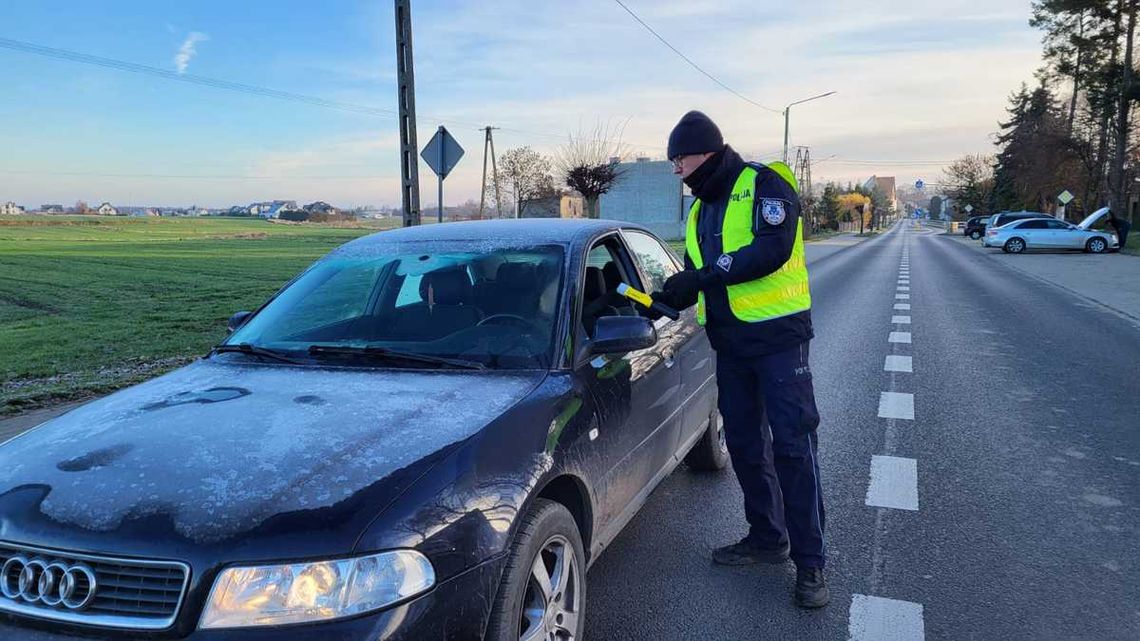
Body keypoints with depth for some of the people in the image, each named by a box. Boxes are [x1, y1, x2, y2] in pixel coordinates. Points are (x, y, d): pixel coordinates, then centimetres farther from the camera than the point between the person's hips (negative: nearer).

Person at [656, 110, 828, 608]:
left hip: (778, 335, -8)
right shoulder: (701, 209, 15)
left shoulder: (764, 185, -8)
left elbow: (774, 249, -24)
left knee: (792, 445, -6)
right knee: (744, 443, 12)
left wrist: (707, 274, -24)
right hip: (730, 342, 8)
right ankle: (768, 538, 27)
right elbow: (698, 277, 17)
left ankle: (810, 562, 3)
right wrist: (672, 297, -3)